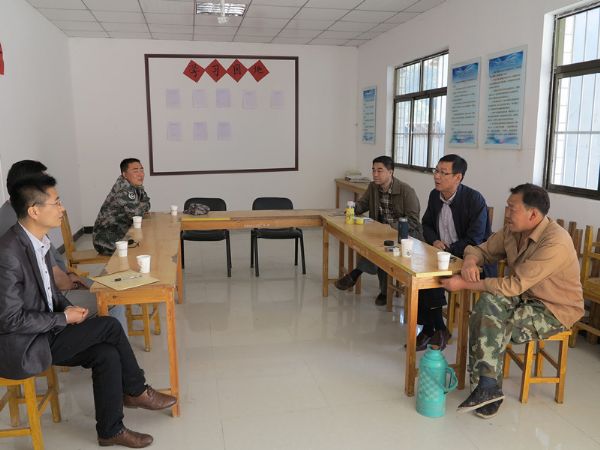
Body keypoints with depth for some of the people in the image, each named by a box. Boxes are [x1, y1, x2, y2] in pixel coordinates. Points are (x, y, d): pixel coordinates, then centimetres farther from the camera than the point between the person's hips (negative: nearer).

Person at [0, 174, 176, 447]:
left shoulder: (38, 241, 3)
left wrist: (67, 307, -1)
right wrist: (65, 318, -14)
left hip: (43, 331, 8)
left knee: (107, 354, -9)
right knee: (109, 326, -16)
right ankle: (136, 391, 5)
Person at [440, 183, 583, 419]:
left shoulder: (555, 243, -27)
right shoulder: (512, 231, -3)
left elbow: (515, 285, -30)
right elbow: (482, 249, 9)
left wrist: (465, 284, -28)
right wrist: (470, 261, -17)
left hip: (555, 310, -7)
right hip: (527, 298, 7)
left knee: (493, 328, -26)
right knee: (489, 301, -24)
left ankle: (488, 387, -6)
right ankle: (487, 387, -16)